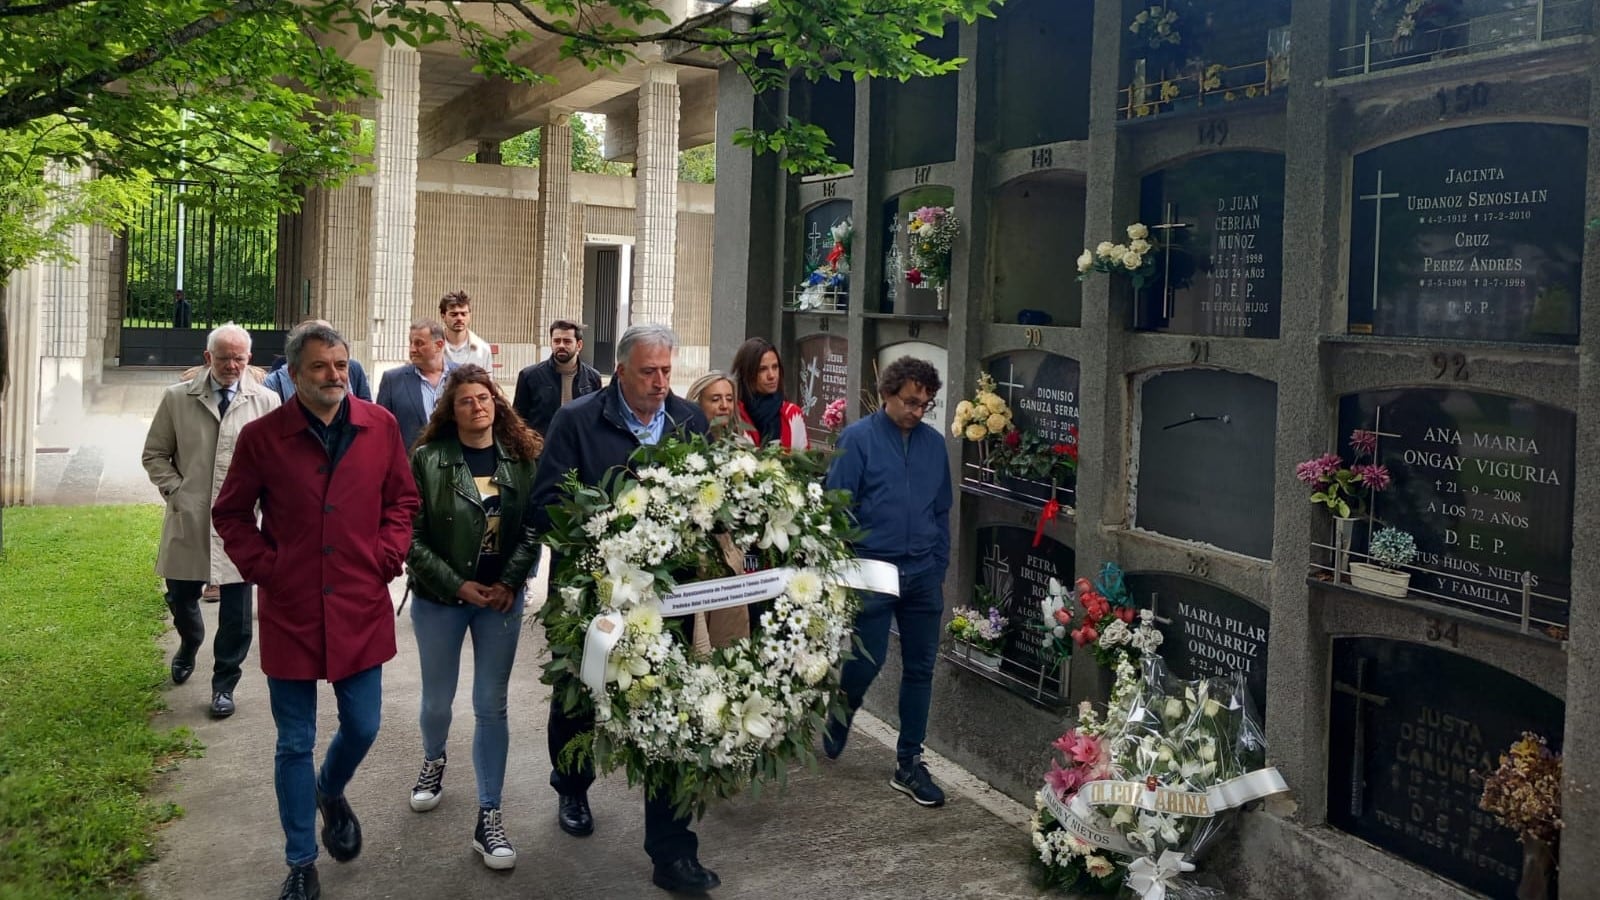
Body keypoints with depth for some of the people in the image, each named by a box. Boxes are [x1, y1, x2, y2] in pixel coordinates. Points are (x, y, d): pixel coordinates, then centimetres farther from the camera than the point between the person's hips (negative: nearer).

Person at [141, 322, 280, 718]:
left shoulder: (266, 402, 0)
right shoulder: (177, 398, 2)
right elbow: (155, 454, 8)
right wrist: (175, 492, -3)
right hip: (188, 521, 2)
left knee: (236, 612, 2)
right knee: (180, 597, 15)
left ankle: (224, 685, 19)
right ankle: (189, 645, 49)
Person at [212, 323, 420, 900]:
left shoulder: (380, 426, -1)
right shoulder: (262, 436, -6)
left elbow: (402, 500, 9)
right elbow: (230, 514, 5)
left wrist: (388, 557, -3)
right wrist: (262, 567, -6)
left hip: (361, 608, 2)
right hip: (290, 610, -1)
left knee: (362, 727, 10)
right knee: (295, 744, 8)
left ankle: (331, 791, 46)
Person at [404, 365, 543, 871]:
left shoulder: (521, 456, -2)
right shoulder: (428, 458, -10)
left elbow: (534, 527, -1)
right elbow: (412, 535, -10)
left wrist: (510, 583, -12)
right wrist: (457, 584, -15)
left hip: (502, 598, 1)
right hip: (440, 598, -1)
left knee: (491, 707, 3)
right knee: (438, 698, 16)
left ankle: (488, 819, 10)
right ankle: (434, 763, 49)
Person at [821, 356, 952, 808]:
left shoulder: (934, 443, 8)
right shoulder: (858, 439, -6)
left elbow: (942, 512, 14)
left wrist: (939, 571, 12)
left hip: (922, 574, 5)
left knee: (920, 668, 8)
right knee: (867, 662, 0)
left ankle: (909, 763, 19)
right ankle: (839, 717, 33)